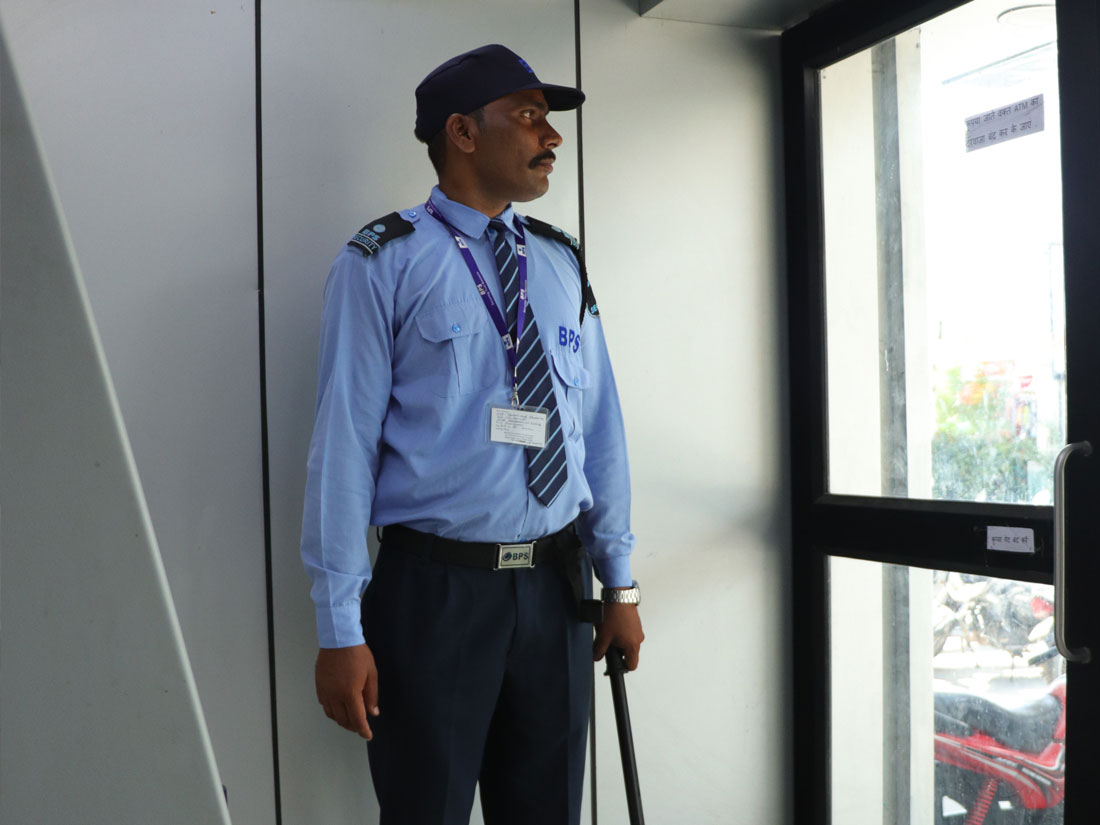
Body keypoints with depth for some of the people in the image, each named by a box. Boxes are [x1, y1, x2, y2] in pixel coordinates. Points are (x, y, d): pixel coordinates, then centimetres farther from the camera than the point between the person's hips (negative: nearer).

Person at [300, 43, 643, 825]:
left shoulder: (563, 263, 8)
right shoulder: (382, 264, -8)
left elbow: (601, 427, 10)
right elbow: (344, 443, -10)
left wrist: (620, 583, 11)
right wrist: (341, 629, -11)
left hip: (557, 586, 5)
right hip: (433, 589, -4)